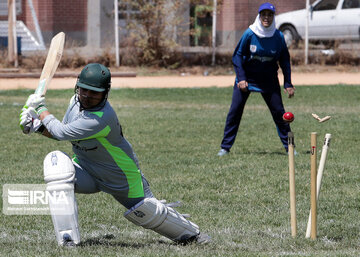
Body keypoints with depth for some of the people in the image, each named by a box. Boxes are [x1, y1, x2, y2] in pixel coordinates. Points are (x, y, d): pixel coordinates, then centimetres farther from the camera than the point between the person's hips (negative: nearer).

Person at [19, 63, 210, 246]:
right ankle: (67, 237, -22)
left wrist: (41, 109, -20)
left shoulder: (103, 117, -34)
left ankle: (192, 234, 41)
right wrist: (38, 126, -13)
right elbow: (62, 133, 4)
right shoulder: (76, 101, -8)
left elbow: (62, 133, -32)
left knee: (147, 212, 6)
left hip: (122, 180, -6)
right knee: (56, 161, -23)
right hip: (86, 172, 6)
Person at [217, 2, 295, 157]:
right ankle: (225, 147, 2)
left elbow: (285, 61, 3)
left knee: (279, 112, -4)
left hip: (269, 80, 1)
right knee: (235, 110, -7)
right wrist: (241, 78, -16)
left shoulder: (278, 37, -7)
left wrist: (288, 84, -2)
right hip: (247, 77, -1)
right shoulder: (249, 34, -13)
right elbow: (237, 56, -7)